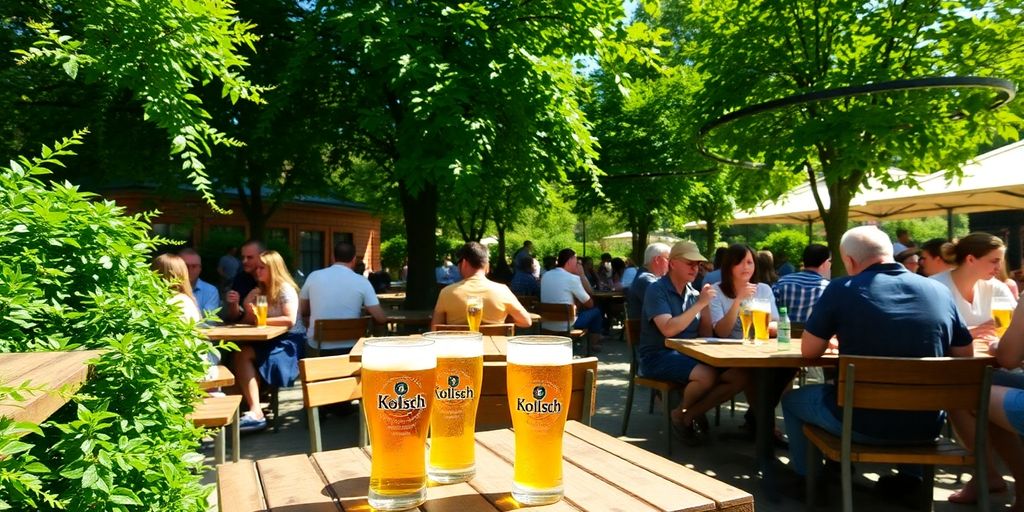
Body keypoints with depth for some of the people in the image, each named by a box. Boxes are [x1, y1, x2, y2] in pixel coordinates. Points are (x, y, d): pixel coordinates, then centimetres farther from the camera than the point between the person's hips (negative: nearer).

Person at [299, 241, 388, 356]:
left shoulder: (313, 276, -1)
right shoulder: (362, 282, -7)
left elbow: (302, 312, 12)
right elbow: (381, 319, -8)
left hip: (317, 346, 2)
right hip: (348, 346, -2)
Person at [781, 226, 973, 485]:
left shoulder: (841, 289, -11)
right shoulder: (940, 291, 1)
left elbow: (809, 351, -3)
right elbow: (965, 354, 11)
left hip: (861, 424, -4)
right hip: (926, 426, 4)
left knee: (792, 399, 24)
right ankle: (910, 478, 36)